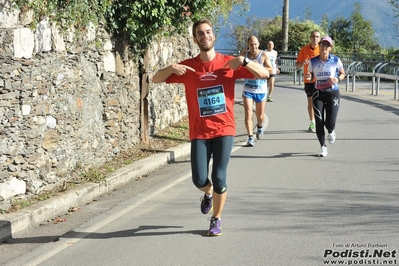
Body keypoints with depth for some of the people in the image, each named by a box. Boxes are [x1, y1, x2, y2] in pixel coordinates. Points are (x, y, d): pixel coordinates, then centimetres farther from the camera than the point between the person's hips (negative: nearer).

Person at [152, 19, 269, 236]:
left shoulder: (229, 63, 0)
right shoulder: (188, 67, 2)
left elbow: (264, 74, -5)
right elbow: (155, 79, 4)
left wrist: (243, 61, -21)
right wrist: (172, 68, -17)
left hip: (224, 130, -1)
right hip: (199, 132, 1)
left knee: (219, 177, -6)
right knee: (199, 180, -4)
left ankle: (216, 220, 16)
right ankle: (208, 193, 33)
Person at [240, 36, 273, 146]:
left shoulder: (263, 55, -6)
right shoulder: (244, 54, 0)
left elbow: (271, 70, -9)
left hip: (261, 90, -1)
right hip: (248, 89, 1)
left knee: (260, 116, 12)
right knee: (248, 114, -14)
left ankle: (260, 126, 46)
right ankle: (250, 138, -11)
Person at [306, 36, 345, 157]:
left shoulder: (336, 60, -2)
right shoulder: (313, 61, 2)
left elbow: (342, 73, 11)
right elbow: (310, 76, 12)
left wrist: (337, 79, -11)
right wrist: (308, 76, -12)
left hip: (333, 93, -1)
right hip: (318, 94, 1)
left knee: (330, 123, -11)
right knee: (319, 122, -5)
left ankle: (331, 132, 29)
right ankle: (323, 147, 13)